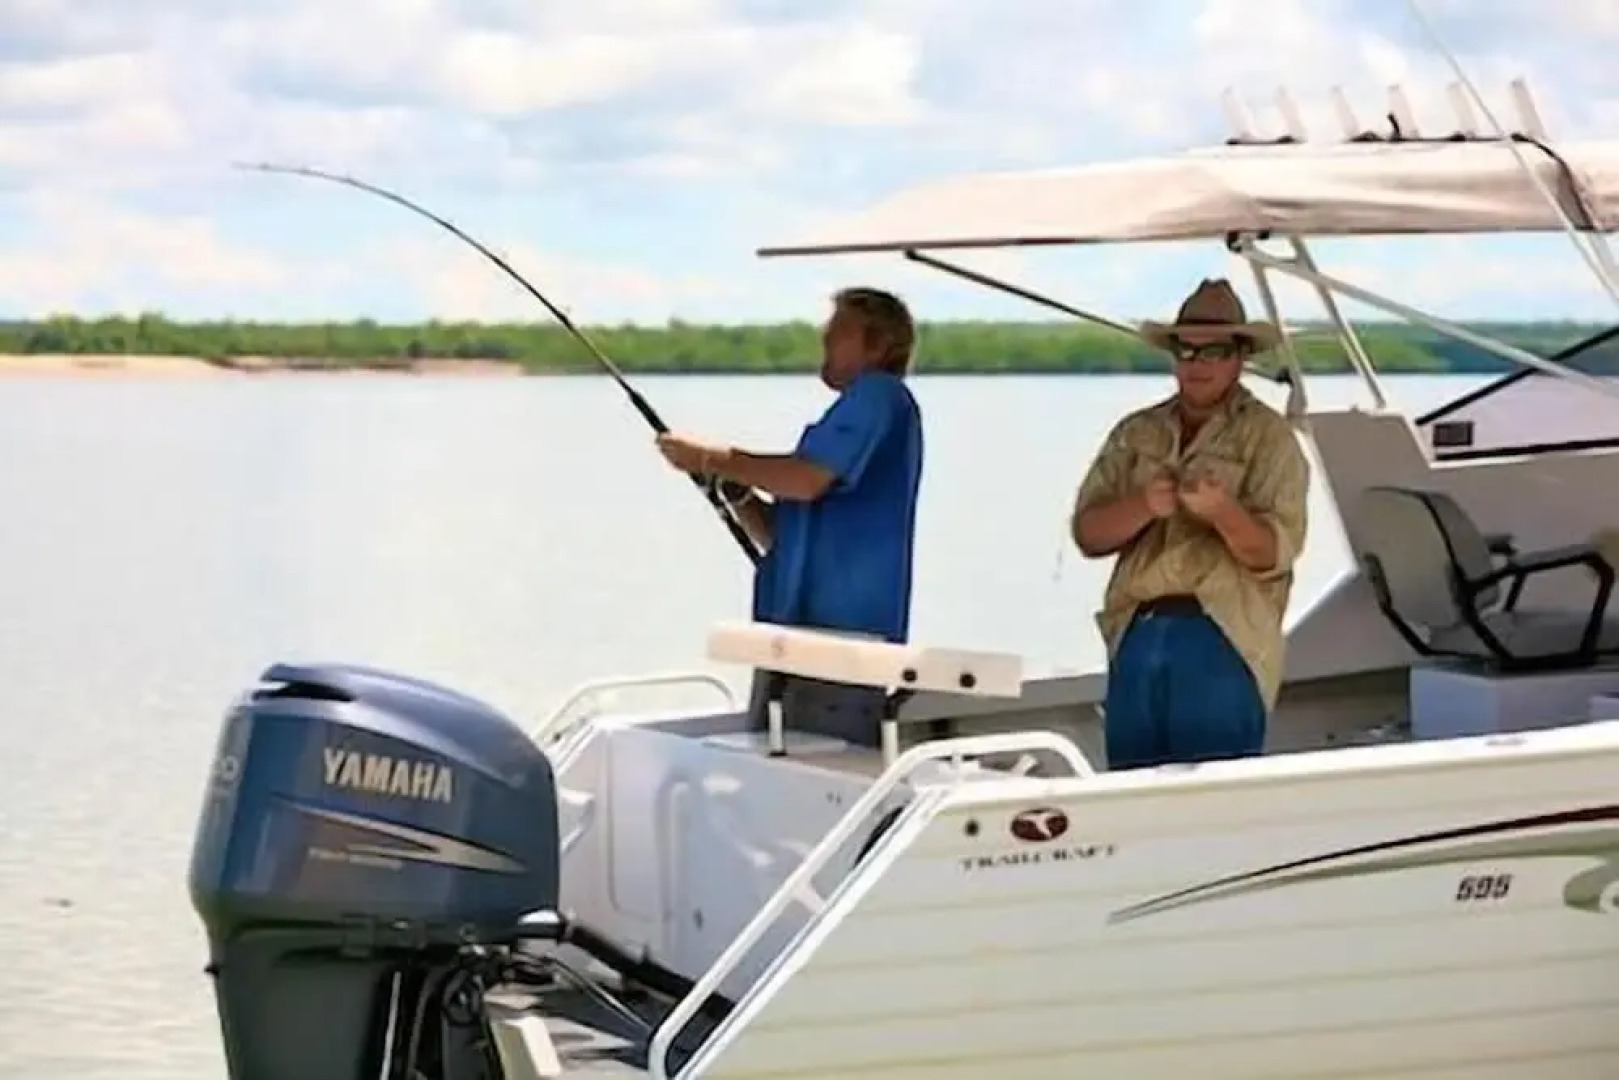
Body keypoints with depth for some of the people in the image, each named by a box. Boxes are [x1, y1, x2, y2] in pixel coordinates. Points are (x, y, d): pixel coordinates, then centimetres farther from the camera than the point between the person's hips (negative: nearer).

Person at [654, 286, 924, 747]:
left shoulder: (880, 395, -4)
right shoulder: (852, 412, 25)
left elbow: (808, 479, -19)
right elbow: (783, 536, 25)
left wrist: (713, 459, -9)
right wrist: (733, 488, 8)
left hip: (843, 635, -10)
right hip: (798, 630, 10)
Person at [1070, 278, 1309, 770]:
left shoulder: (1268, 437, 1)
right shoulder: (1134, 434, 14)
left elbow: (1274, 553, -9)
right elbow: (1088, 533, 5)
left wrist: (1223, 512, -28)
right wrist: (1143, 506, -15)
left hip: (1223, 643, -4)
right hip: (1136, 637, 4)